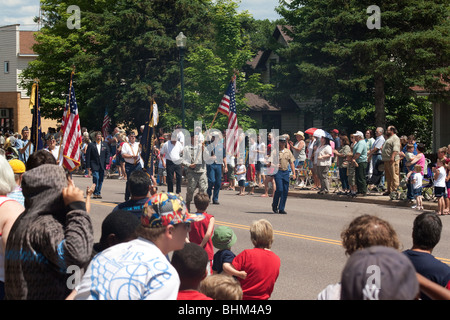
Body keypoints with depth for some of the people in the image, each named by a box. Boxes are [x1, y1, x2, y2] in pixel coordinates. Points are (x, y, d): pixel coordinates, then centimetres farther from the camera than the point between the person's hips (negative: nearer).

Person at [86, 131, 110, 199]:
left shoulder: (105, 144, 10)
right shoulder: (91, 145, 0)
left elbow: (107, 154, 11)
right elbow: (88, 156, 0)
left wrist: (107, 162, -3)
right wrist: (88, 166, -5)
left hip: (102, 165, 3)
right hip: (94, 165, -3)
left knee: (101, 179, 5)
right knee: (96, 178, -14)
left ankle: (98, 193, 15)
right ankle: (95, 193, -5)